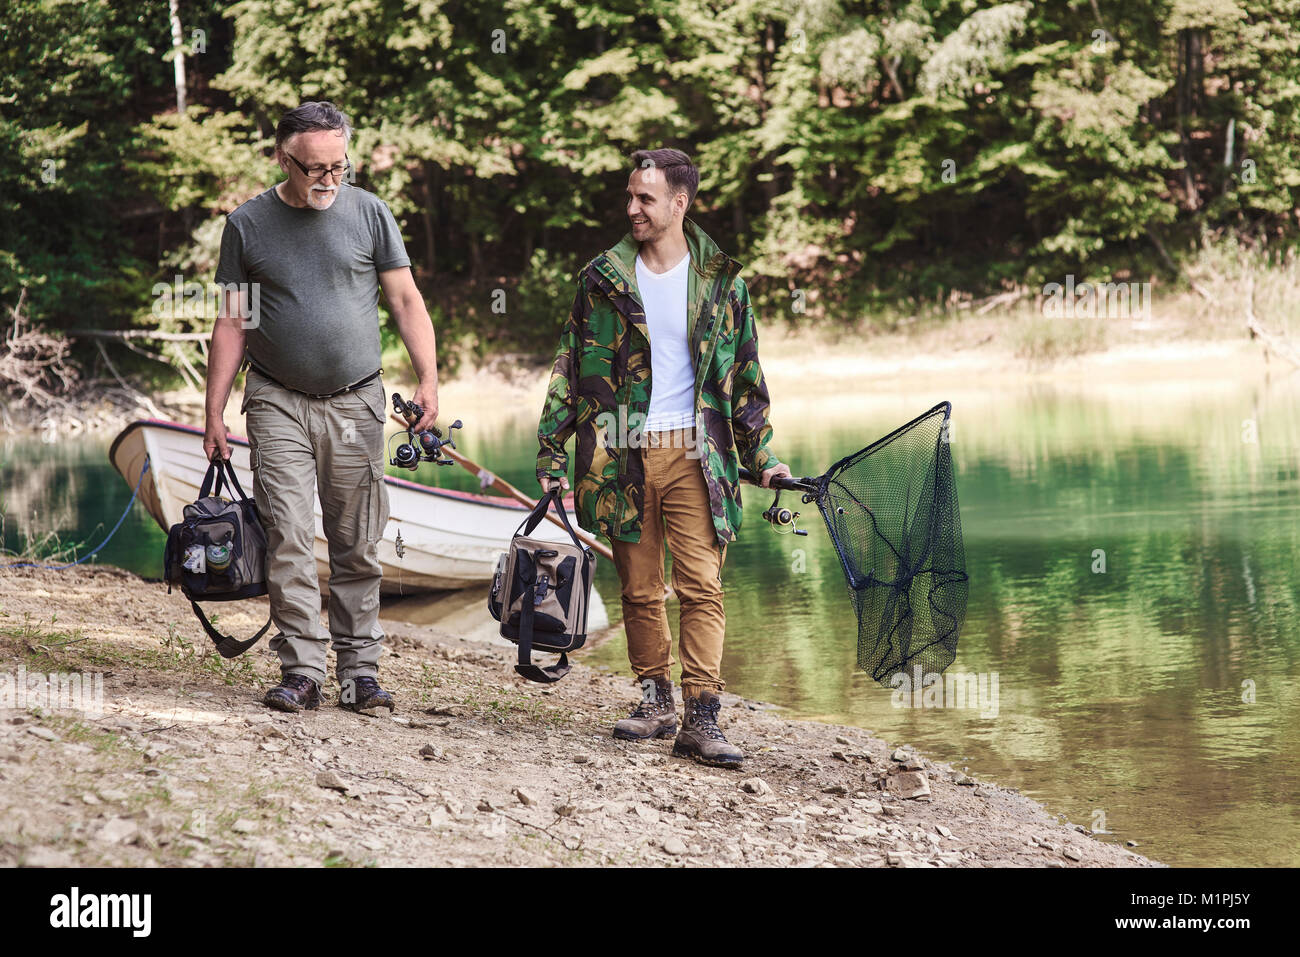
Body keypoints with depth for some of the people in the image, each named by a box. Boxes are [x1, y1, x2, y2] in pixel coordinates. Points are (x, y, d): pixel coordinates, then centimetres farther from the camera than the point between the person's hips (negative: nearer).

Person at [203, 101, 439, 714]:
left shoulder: (369, 213, 4)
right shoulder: (248, 224, 3)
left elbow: (406, 300, 6)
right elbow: (232, 322, 6)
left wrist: (428, 380, -8)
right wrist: (214, 413, 3)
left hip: (356, 402, 1)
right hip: (278, 402, -1)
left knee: (358, 545, 2)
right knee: (288, 537, -9)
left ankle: (360, 669, 8)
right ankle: (301, 670, -7)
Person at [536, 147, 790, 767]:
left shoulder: (722, 282, 6)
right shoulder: (603, 278, 7)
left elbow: (745, 377, 12)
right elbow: (571, 369, 9)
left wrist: (761, 457, 7)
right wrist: (551, 454, 4)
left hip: (694, 454, -1)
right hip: (622, 457, 1)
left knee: (702, 587, -9)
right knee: (639, 589, 7)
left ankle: (701, 717, -11)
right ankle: (656, 700, 19)